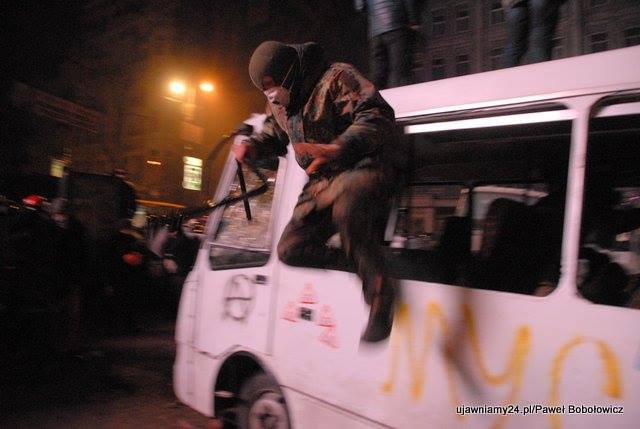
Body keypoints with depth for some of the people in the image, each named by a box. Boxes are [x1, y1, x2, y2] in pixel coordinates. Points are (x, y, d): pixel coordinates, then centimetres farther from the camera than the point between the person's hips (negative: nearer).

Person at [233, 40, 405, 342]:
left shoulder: (337, 78, -11)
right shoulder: (279, 103, 14)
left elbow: (378, 116, -23)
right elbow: (274, 133, 33)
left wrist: (338, 148, -41)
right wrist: (252, 146, 9)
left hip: (366, 167, -8)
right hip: (322, 182, 8)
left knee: (346, 201, -44)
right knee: (290, 250, -1)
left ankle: (379, 294, -33)